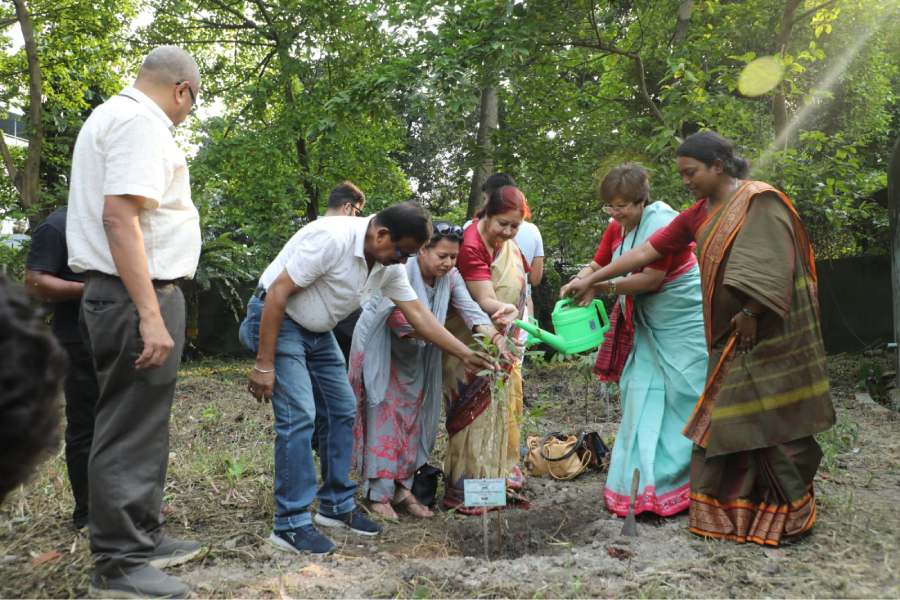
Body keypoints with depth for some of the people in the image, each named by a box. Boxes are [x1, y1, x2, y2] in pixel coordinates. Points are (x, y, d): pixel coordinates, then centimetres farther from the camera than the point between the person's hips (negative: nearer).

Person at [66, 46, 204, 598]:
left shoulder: (114, 115, 20)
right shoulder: (140, 122, -12)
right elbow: (119, 217, -23)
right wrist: (149, 315, -26)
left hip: (134, 294, 11)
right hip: (138, 296, -11)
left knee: (142, 425, 16)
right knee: (131, 429, -3)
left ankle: (143, 539, 28)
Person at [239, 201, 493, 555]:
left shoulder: (390, 265, -3)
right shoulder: (332, 238, -28)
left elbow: (418, 314, 3)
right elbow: (278, 293, -26)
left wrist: (465, 355, -1)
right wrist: (264, 365, -24)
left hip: (318, 333, 9)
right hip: (276, 322, -9)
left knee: (342, 410, 8)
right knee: (299, 416, -17)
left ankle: (337, 506, 20)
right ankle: (290, 525, -7)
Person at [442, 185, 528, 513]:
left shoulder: (508, 245, 5)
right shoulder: (471, 246, -22)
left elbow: (515, 289, 9)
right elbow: (484, 300, -29)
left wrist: (512, 311, -8)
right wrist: (506, 310, -47)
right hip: (472, 347, -9)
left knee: (501, 409, 14)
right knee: (476, 413, -5)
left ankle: (499, 479, 27)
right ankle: (467, 491, 5)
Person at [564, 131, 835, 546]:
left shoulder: (759, 200, -11)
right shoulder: (698, 215, 10)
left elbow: (769, 269, -18)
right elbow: (646, 251, 9)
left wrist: (750, 315, -18)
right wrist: (591, 280, 7)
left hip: (767, 334, -7)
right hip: (731, 339, 7)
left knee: (773, 417, 1)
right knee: (731, 418, 7)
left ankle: (791, 510, 17)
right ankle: (731, 507, 16)